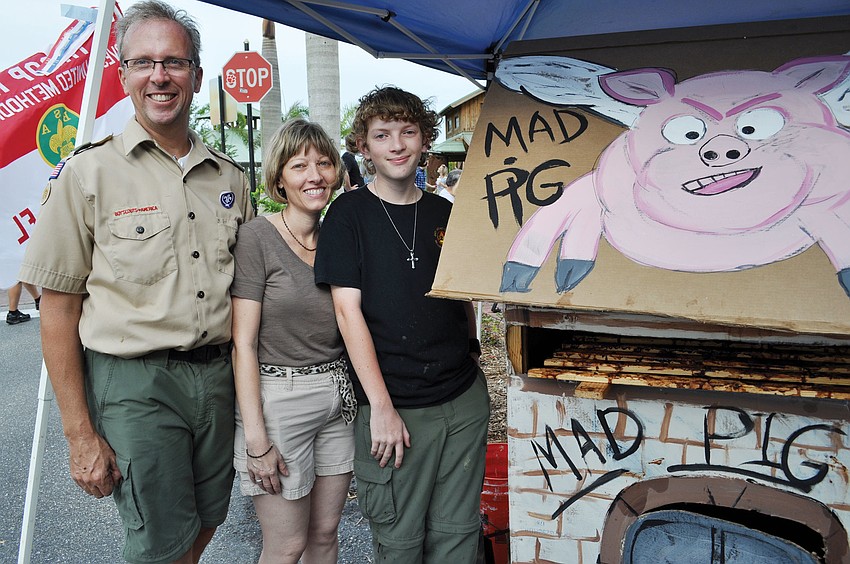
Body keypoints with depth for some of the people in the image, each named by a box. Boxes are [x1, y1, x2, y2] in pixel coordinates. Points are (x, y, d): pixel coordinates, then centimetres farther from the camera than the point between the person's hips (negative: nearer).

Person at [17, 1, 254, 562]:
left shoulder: (231, 178, 7)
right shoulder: (89, 171, -6)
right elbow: (59, 309, -6)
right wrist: (80, 434, -9)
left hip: (217, 376, 5)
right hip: (133, 383, -4)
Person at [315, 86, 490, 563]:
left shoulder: (446, 214, 9)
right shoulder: (349, 214, -4)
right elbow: (348, 309, -11)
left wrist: (471, 351, 10)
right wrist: (381, 406, -15)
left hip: (465, 399, 4)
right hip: (395, 407, -4)